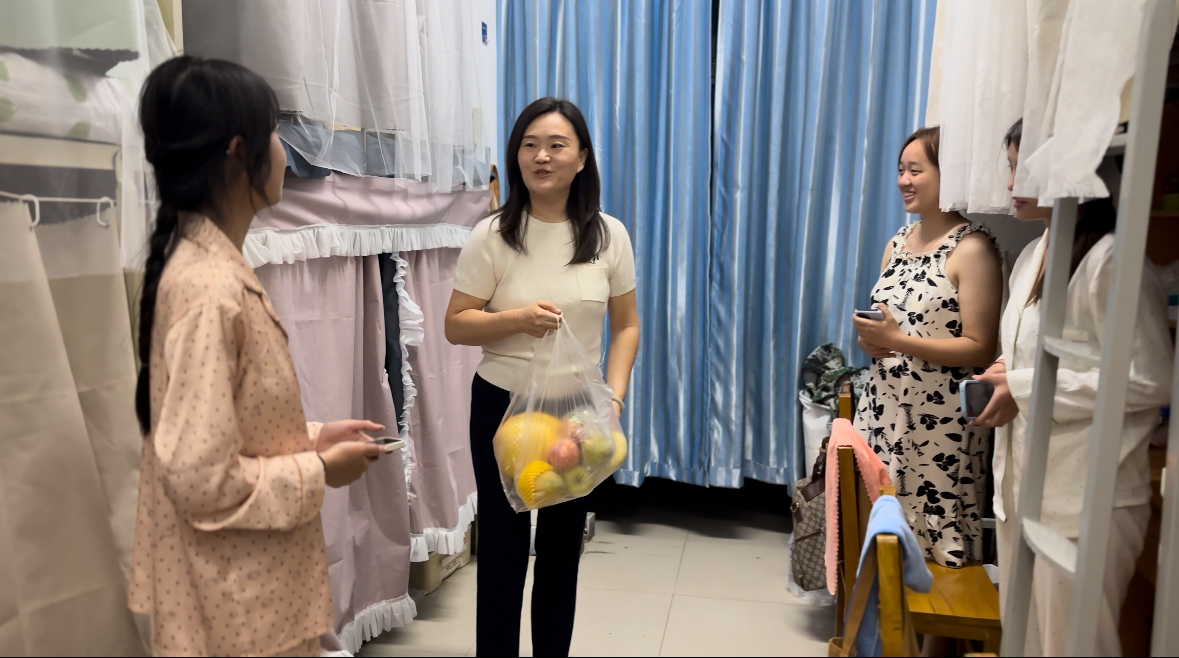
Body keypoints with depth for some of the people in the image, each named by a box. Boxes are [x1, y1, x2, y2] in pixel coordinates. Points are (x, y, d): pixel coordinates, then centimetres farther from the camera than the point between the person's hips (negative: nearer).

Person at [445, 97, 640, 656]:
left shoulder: (609, 235, -3)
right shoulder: (492, 236, -9)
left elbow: (626, 326, 2)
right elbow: (455, 326, -7)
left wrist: (614, 395, -10)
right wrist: (517, 319, -25)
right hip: (503, 405, -2)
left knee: (563, 546, 16)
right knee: (502, 545, 9)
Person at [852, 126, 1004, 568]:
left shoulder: (972, 249, -12)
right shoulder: (897, 242, 11)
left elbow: (980, 350, -14)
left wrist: (898, 341, -21)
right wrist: (871, 339, -1)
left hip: (941, 420, -6)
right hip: (884, 407, 7)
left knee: (937, 546, 2)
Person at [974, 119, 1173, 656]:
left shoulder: (1109, 259, -16)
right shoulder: (1032, 256, 11)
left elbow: (1150, 380, -20)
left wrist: (1024, 389, -19)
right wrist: (1006, 375, 3)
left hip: (1084, 500, -8)